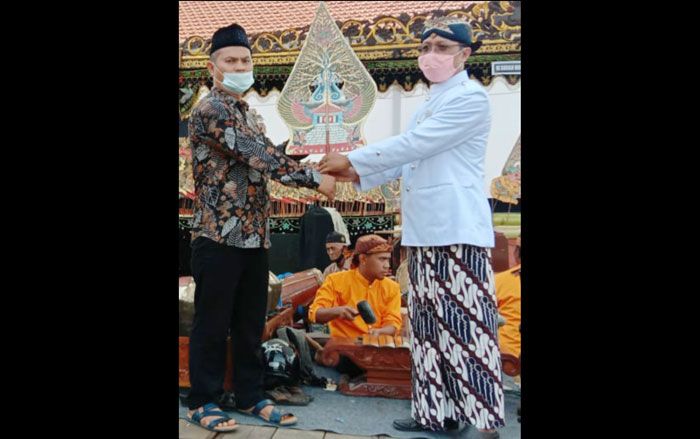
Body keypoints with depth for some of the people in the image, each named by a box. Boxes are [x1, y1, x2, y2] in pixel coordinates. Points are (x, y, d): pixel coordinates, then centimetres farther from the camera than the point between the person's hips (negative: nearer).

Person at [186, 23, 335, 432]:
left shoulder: (250, 114, 17)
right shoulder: (209, 110, -10)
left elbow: (262, 161, 16)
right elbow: (261, 157, -18)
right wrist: (315, 178, -15)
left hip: (255, 236, 8)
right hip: (219, 236, -7)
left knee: (251, 324, 13)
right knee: (213, 324, 4)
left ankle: (251, 396, 26)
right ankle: (203, 401, 18)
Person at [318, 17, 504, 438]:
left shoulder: (471, 97, -7)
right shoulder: (430, 103, 22)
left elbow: (412, 145, -14)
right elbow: (408, 158, 20)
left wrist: (351, 158, -9)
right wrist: (358, 175, 7)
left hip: (458, 229, -9)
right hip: (424, 229, 9)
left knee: (467, 324, -6)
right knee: (430, 324, 10)